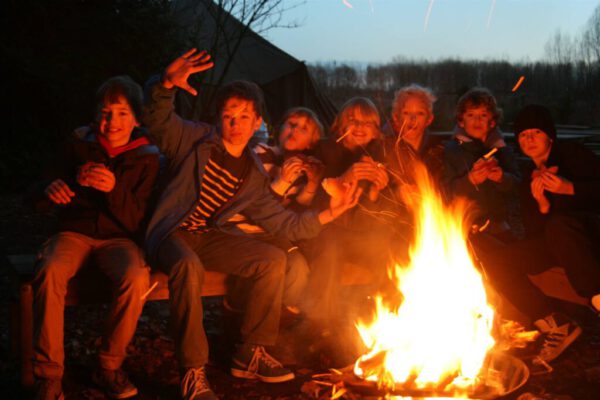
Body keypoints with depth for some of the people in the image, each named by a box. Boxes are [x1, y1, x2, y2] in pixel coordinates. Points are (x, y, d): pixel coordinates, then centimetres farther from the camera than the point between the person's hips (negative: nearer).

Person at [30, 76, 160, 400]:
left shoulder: (146, 157, 0)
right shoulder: (81, 144, 4)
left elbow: (136, 222, -6)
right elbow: (38, 198, 7)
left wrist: (114, 190, -25)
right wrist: (52, 189, -18)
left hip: (118, 238, -1)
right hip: (75, 232, 1)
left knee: (136, 278, -35)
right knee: (50, 272, -34)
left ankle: (109, 367, -14)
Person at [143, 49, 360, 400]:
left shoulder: (253, 176, 8)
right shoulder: (197, 139, -3)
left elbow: (283, 222, 10)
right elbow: (157, 118, -17)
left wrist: (328, 214, -2)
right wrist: (168, 85, -37)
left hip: (210, 236, 5)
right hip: (171, 233, -5)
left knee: (273, 259, -13)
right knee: (189, 265, -39)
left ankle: (250, 355, -2)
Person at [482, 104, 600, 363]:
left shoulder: (571, 154, 2)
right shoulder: (527, 179, 15)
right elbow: (533, 232, 7)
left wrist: (570, 188, -19)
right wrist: (542, 205, -12)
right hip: (554, 241, 6)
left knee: (558, 225, -40)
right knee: (498, 264, -15)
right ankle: (556, 326, -18)